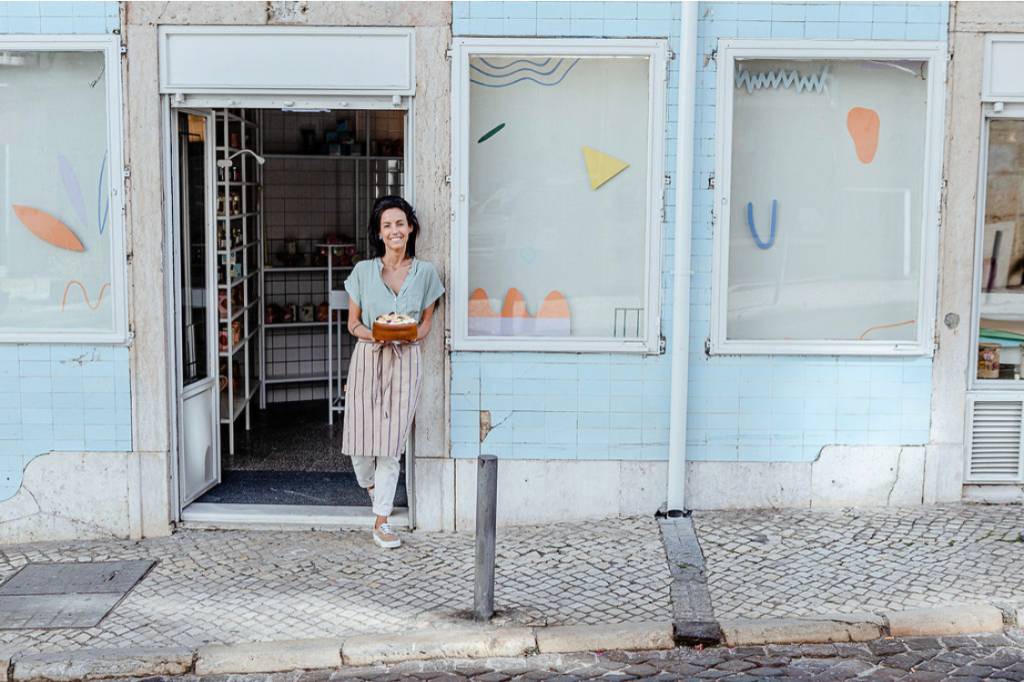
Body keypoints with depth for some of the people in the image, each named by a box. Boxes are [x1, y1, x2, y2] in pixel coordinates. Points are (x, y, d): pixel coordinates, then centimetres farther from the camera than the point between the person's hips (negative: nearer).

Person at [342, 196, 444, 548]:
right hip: (367, 358, 0)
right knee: (361, 437, -1)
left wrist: (410, 335, -11)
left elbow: (427, 321, 11)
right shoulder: (363, 271, 3)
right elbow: (353, 323, 7)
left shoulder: (425, 272, 4)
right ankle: (371, 485, 33)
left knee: (392, 441, -4)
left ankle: (382, 522, 3)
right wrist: (374, 335, -14)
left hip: (405, 361, 0)